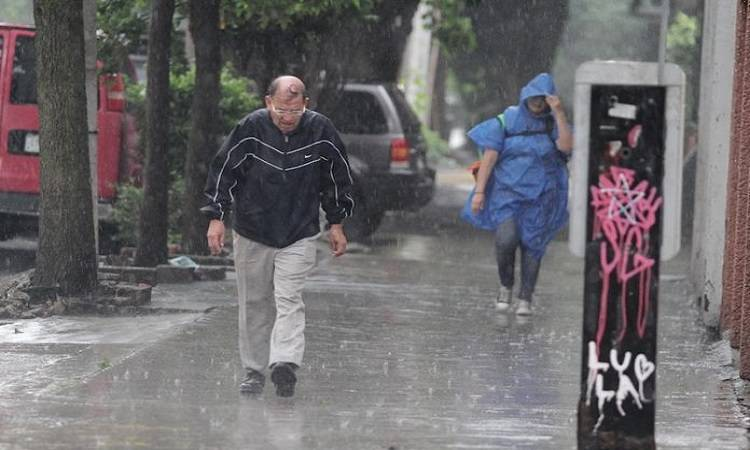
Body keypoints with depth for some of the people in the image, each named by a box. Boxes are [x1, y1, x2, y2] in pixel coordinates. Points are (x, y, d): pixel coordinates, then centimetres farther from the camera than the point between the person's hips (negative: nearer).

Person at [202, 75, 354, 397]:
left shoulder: (320, 131, -7)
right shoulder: (251, 129, -12)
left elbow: (337, 178, 8)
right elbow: (223, 171, -3)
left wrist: (336, 224, 9)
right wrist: (216, 216, -7)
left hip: (300, 235, -1)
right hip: (252, 233, 1)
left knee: (289, 299, -15)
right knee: (254, 304, 9)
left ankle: (285, 363, -27)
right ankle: (255, 370, 19)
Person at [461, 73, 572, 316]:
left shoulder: (552, 124, 4)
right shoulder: (506, 121, -1)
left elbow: (566, 147, -16)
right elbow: (489, 156, -4)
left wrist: (559, 113, -19)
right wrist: (479, 190, -11)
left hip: (540, 196, 2)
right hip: (508, 192, -2)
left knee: (532, 246, 1)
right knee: (506, 239, -19)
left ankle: (525, 299, 12)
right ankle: (506, 285, 5)